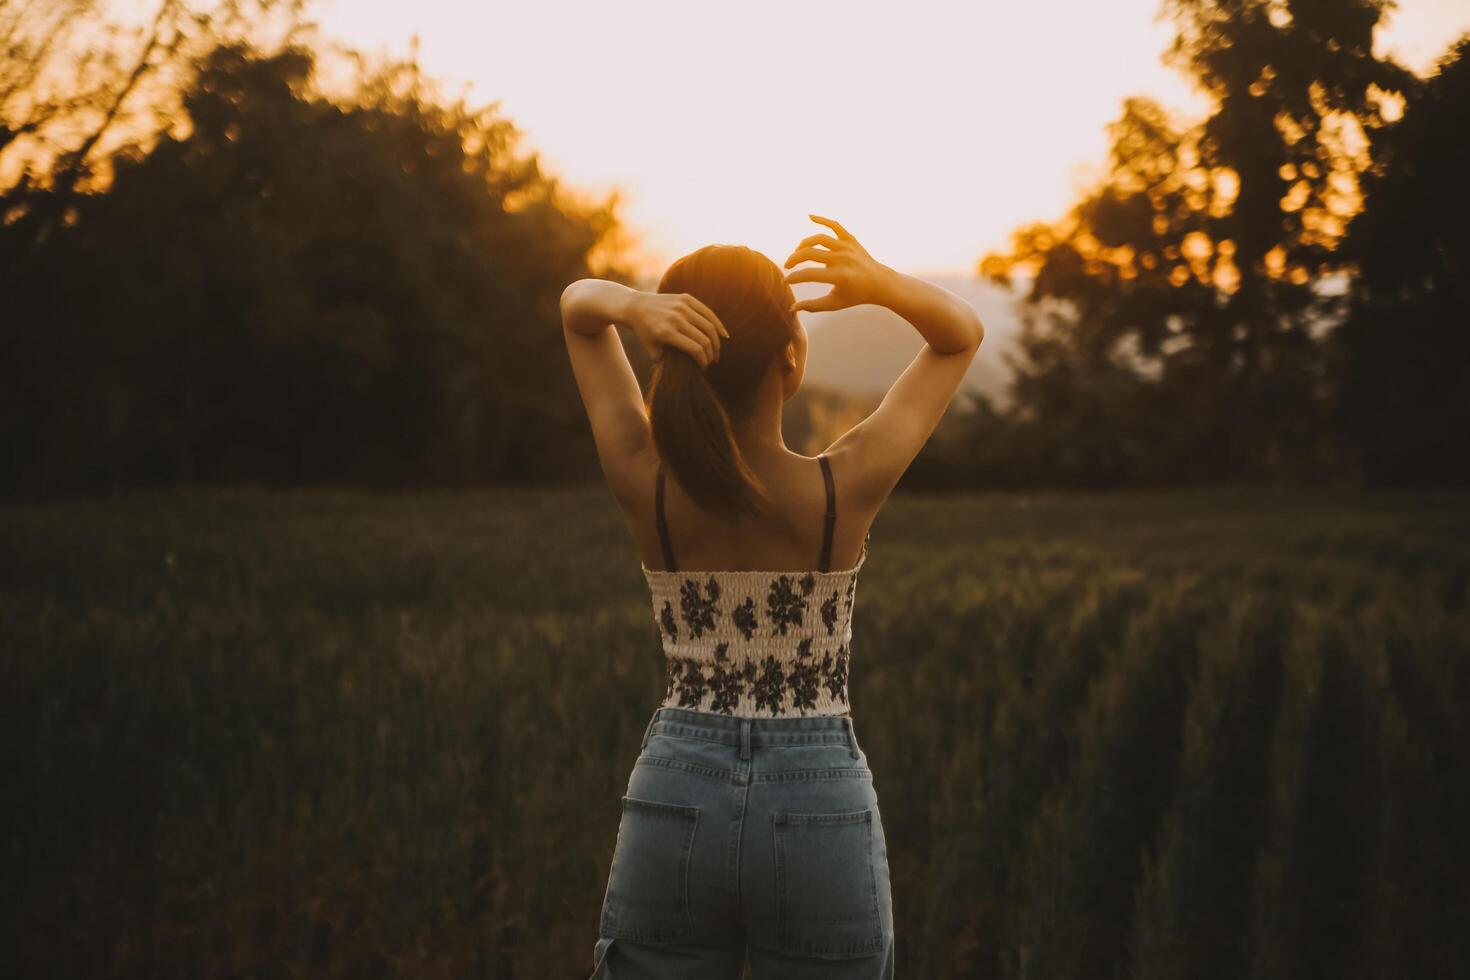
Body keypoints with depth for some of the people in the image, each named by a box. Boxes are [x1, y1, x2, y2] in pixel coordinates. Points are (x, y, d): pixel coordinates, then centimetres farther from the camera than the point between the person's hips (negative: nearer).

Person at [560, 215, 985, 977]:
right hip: (820, 815, -1)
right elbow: (962, 333, 0)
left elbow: (575, 307, 5)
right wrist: (879, 283, -20)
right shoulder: (845, 489, -14)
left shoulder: (645, 486, -10)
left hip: (674, 808, 2)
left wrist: (630, 306, -19)